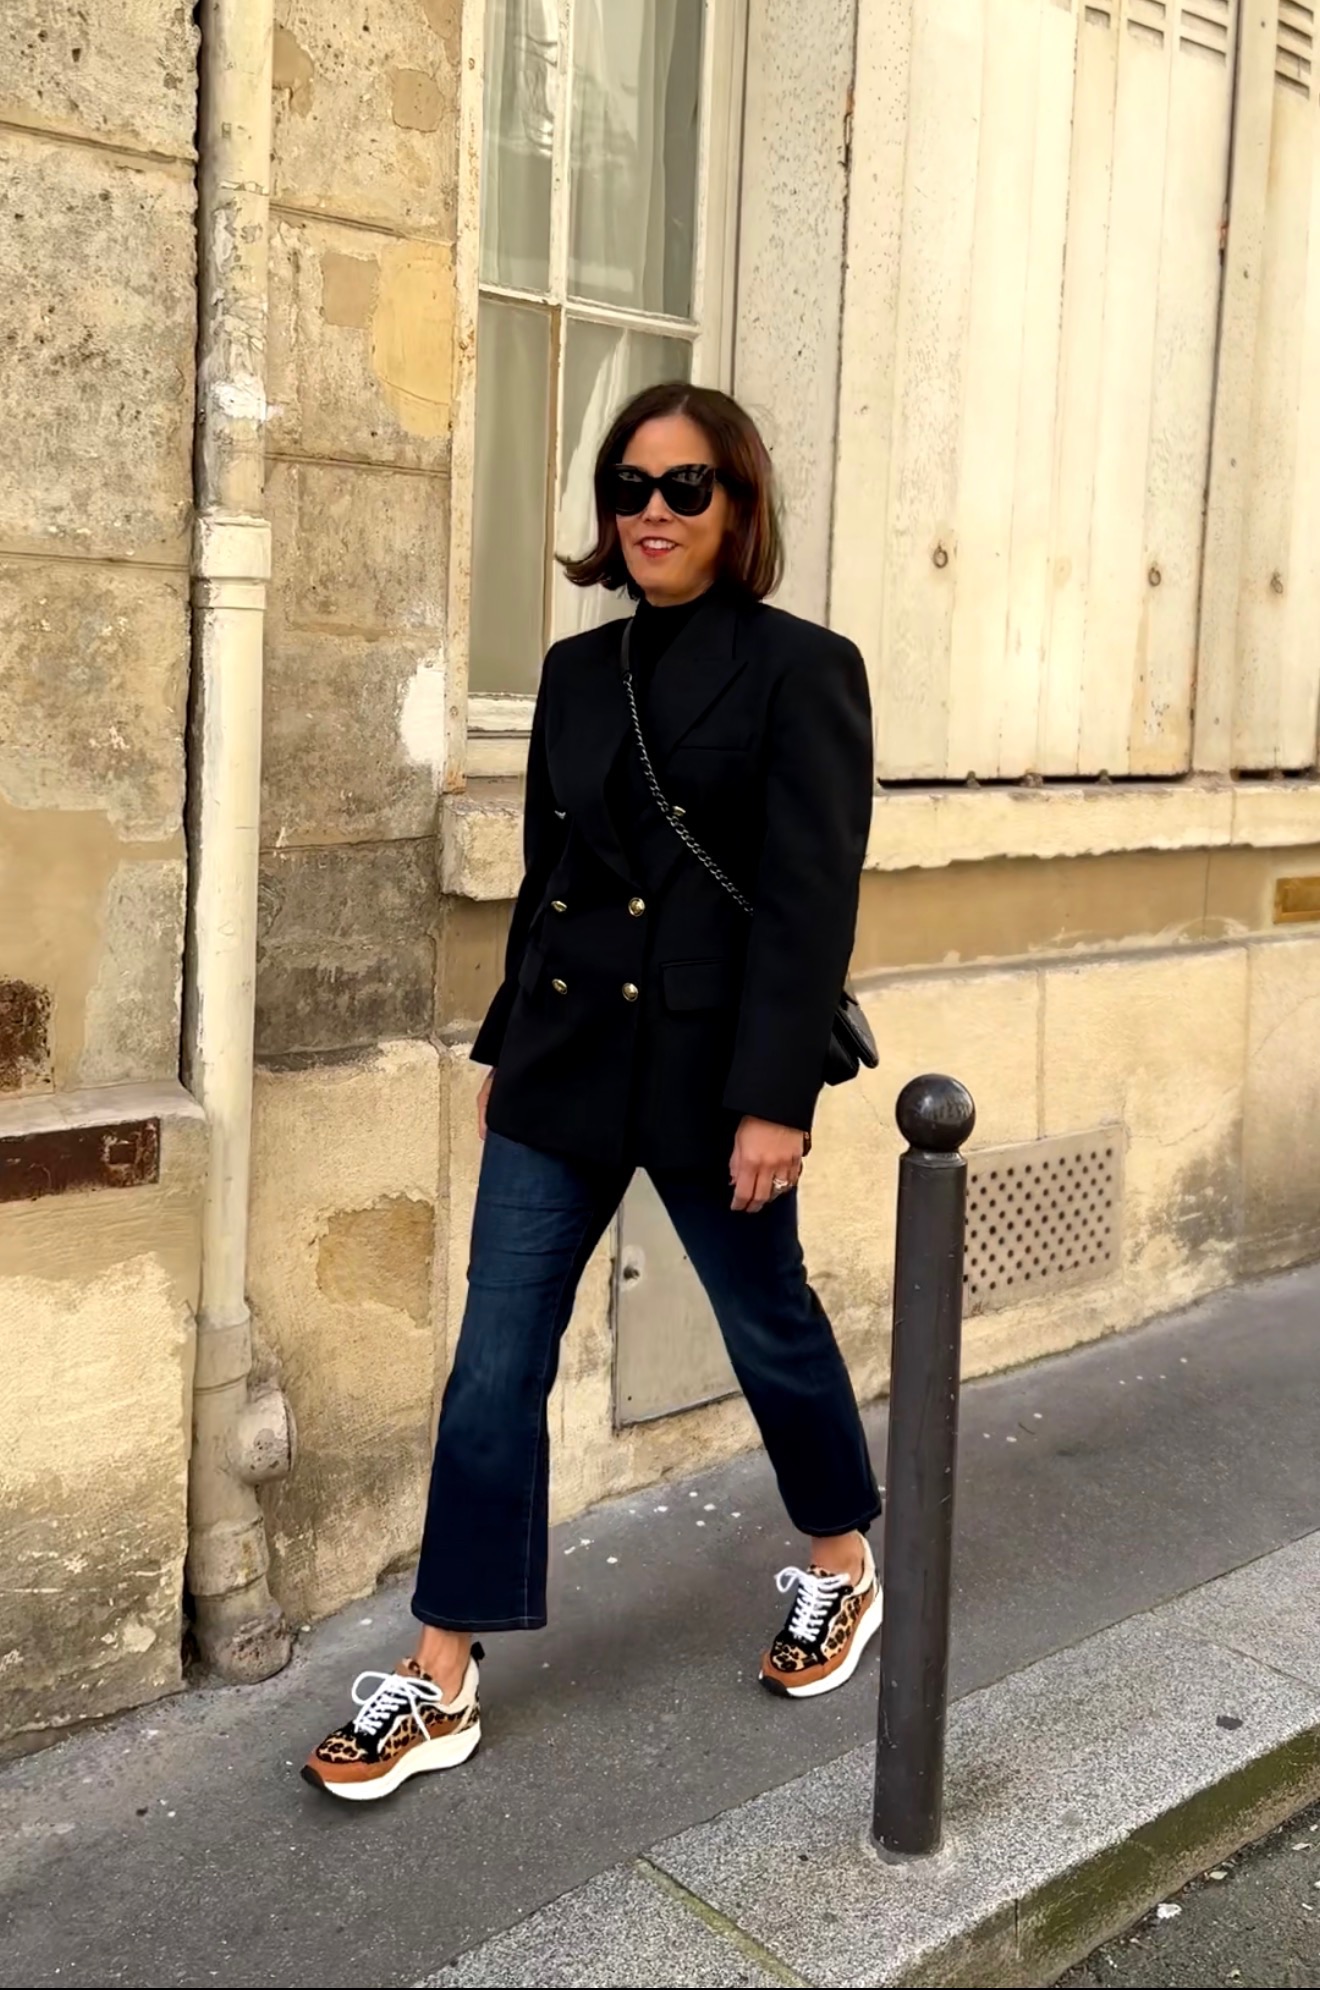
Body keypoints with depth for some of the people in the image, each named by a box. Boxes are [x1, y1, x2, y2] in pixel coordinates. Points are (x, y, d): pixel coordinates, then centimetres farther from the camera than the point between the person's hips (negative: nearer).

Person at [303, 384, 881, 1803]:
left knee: (772, 1331, 14)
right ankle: (441, 1686, 16)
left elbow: (811, 900, -13)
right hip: (561, 1064, 5)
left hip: (708, 1069, -5)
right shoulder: (577, 671, 10)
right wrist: (503, 1045, 14)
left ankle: (844, 1573, 42)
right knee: (493, 1367, 4)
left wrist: (774, 1098, -17)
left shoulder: (800, 670, -7)